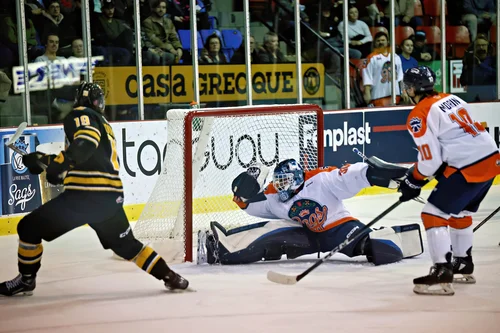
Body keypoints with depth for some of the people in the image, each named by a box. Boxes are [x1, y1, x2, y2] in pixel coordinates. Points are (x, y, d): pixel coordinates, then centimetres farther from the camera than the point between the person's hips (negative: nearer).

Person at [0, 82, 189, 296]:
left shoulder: (80, 115, 1)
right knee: (126, 245, 24)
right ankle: (170, 277, 18)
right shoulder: (103, 124, 27)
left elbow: (86, 141, -21)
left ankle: (26, 279, 14)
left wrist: (58, 163, -29)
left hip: (84, 195, -8)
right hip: (111, 197, 8)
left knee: (29, 228, 6)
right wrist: (45, 160, 31)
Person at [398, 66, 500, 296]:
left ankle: (442, 275, -10)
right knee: (460, 212, 27)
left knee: (433, 214, -3)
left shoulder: (419, 116, -8)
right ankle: (463, 266, 38)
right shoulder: (452, 99, 17)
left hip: (468, 169, -9)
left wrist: (412, 183, 5)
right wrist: (441, 168, 27)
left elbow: (430, 160, -10)